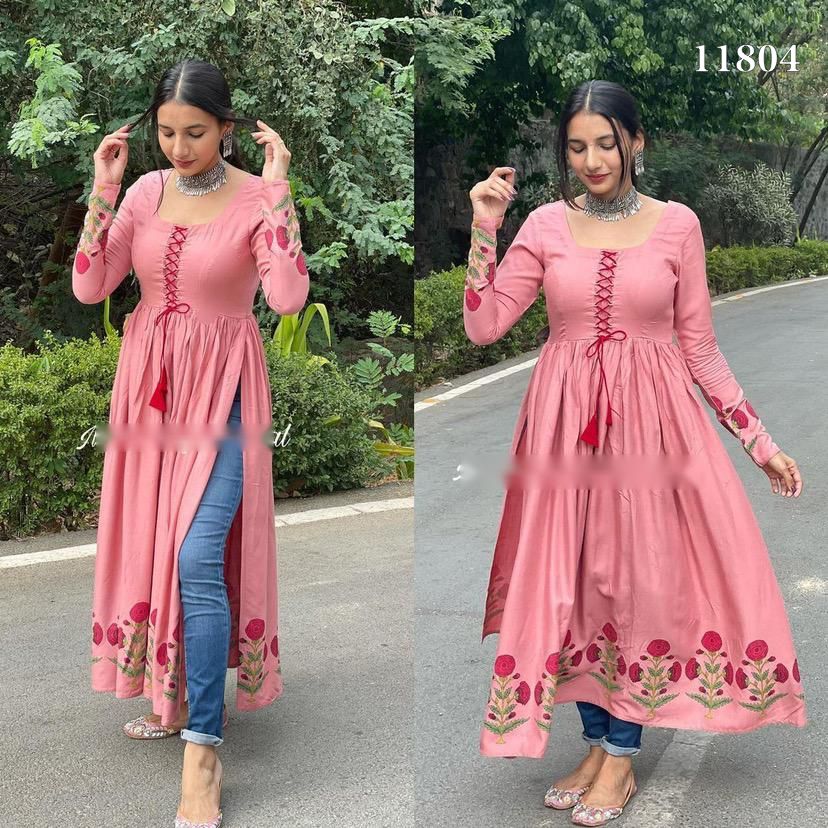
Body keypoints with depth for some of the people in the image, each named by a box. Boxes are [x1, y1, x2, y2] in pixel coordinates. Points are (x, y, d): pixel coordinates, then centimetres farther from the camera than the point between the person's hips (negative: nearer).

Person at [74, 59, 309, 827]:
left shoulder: (255, 198, -10)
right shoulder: (145, 191, 4)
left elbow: (289, 297, -25)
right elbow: (88, 287, -2)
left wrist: (276, 192, -26)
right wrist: (102, 191, -9)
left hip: (220, 393, -5)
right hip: (149, 388, 5)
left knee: (199, 560, -14)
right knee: (150, 549, 13)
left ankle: (203, 750, -6)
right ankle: (173, 697, 32)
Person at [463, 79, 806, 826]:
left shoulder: (678, 224, 0)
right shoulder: (546, 226, 2)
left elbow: (700, 349, 3)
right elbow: (482, 327, -4)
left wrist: (760, 440, 0)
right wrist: (485, 230, -11)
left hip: (652, 424, -1)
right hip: (567, 428, 2)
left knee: (641, 580, 4)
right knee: (574, 583, 7)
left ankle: (621, 756, 19)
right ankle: (598, 743, 25)